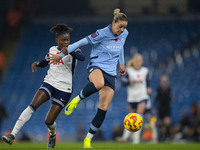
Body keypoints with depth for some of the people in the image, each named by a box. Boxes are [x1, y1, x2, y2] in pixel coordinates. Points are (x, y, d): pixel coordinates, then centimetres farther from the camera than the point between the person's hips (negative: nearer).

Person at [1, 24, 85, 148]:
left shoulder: (73, 49, -4)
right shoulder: (52, 49, 10)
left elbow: (82, 57, -27)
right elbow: (45, 62, 29)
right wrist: (37, 63, 6)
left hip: (64, 88, -3)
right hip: (49, 82, 3)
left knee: (49, 121, -7)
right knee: (33, 106, -22)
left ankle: (53, 134, 32)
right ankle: (13, 135, -27)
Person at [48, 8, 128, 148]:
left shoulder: (124, 34, 4)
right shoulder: (102, 34, -15)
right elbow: (81, 43, -13)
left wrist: (122, 63, 27)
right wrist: (61, 55, -11)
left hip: (111, 73, 6)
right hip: (96, 67, -6)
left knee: (103, 109, -4)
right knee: (99, 84, -44)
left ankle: (88, 139, 8)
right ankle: (77, 100, -16)